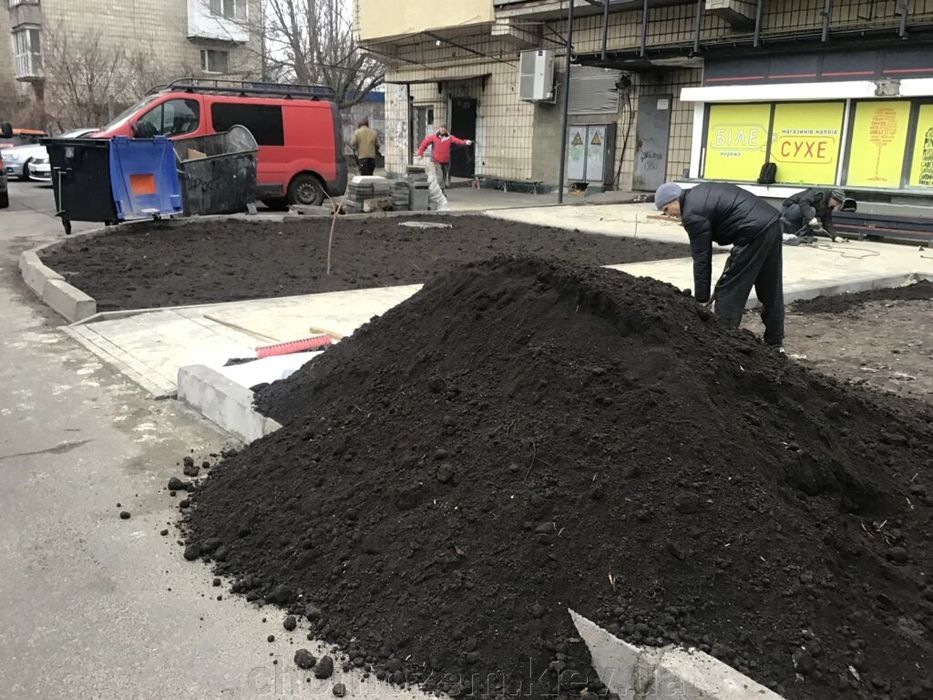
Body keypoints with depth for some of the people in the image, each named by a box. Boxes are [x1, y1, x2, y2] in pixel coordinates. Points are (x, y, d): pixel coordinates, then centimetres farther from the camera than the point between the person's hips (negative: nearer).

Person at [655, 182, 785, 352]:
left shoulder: (692, 214, -9)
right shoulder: (701, 190, 19)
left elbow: (702, 259, -9)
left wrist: (702, 300, -4)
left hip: (754, 234, -10)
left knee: (728, 291, -2)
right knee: (771, 290, 17)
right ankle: (775, 344, 27)